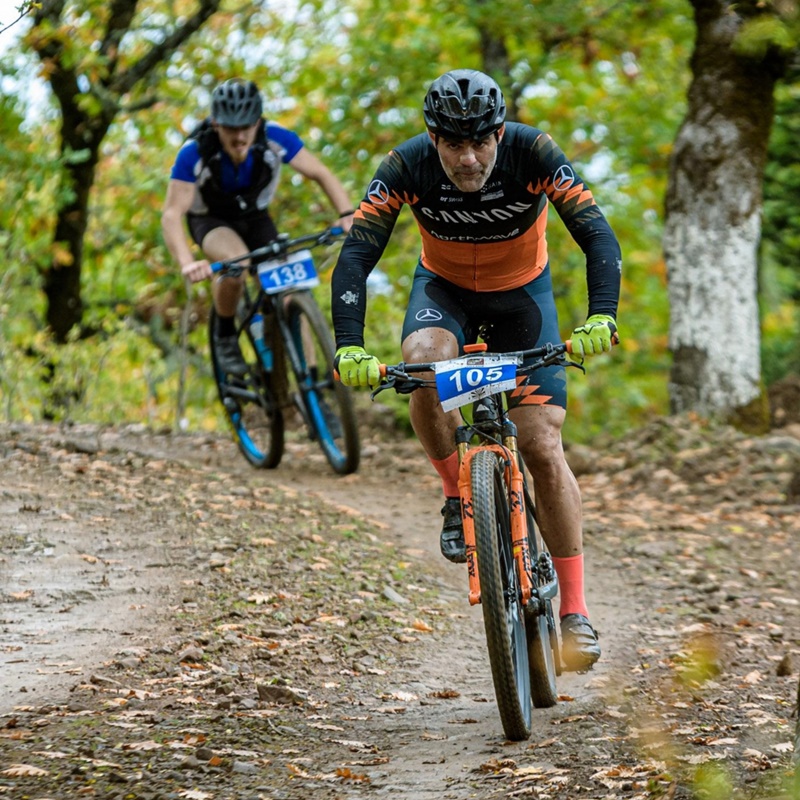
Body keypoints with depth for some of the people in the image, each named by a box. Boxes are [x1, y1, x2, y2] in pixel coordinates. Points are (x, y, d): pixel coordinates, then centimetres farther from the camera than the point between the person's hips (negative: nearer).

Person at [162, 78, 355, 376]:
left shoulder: (274, 138, -27)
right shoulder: (195, 152, -32)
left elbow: (322, 174, -20)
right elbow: (172, 214, -34)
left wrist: (347, 214, -38)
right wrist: (187, 263, -52)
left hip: (255, 218, 3)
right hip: (210, 221, -2)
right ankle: (225, 336, -10)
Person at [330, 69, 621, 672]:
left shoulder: (533, 154, -29)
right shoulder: (407, 166, -26)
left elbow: (598, 237, -33)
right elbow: (355, 256, -30)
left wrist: (601, 317, -51)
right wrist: (350, 348, -44)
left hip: (521, 292, -1)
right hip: (445, 288, 1)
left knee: (543, 446, -12)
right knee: (424, 358, -35)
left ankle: (575, 613, -3)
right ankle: (458, 496, -10)